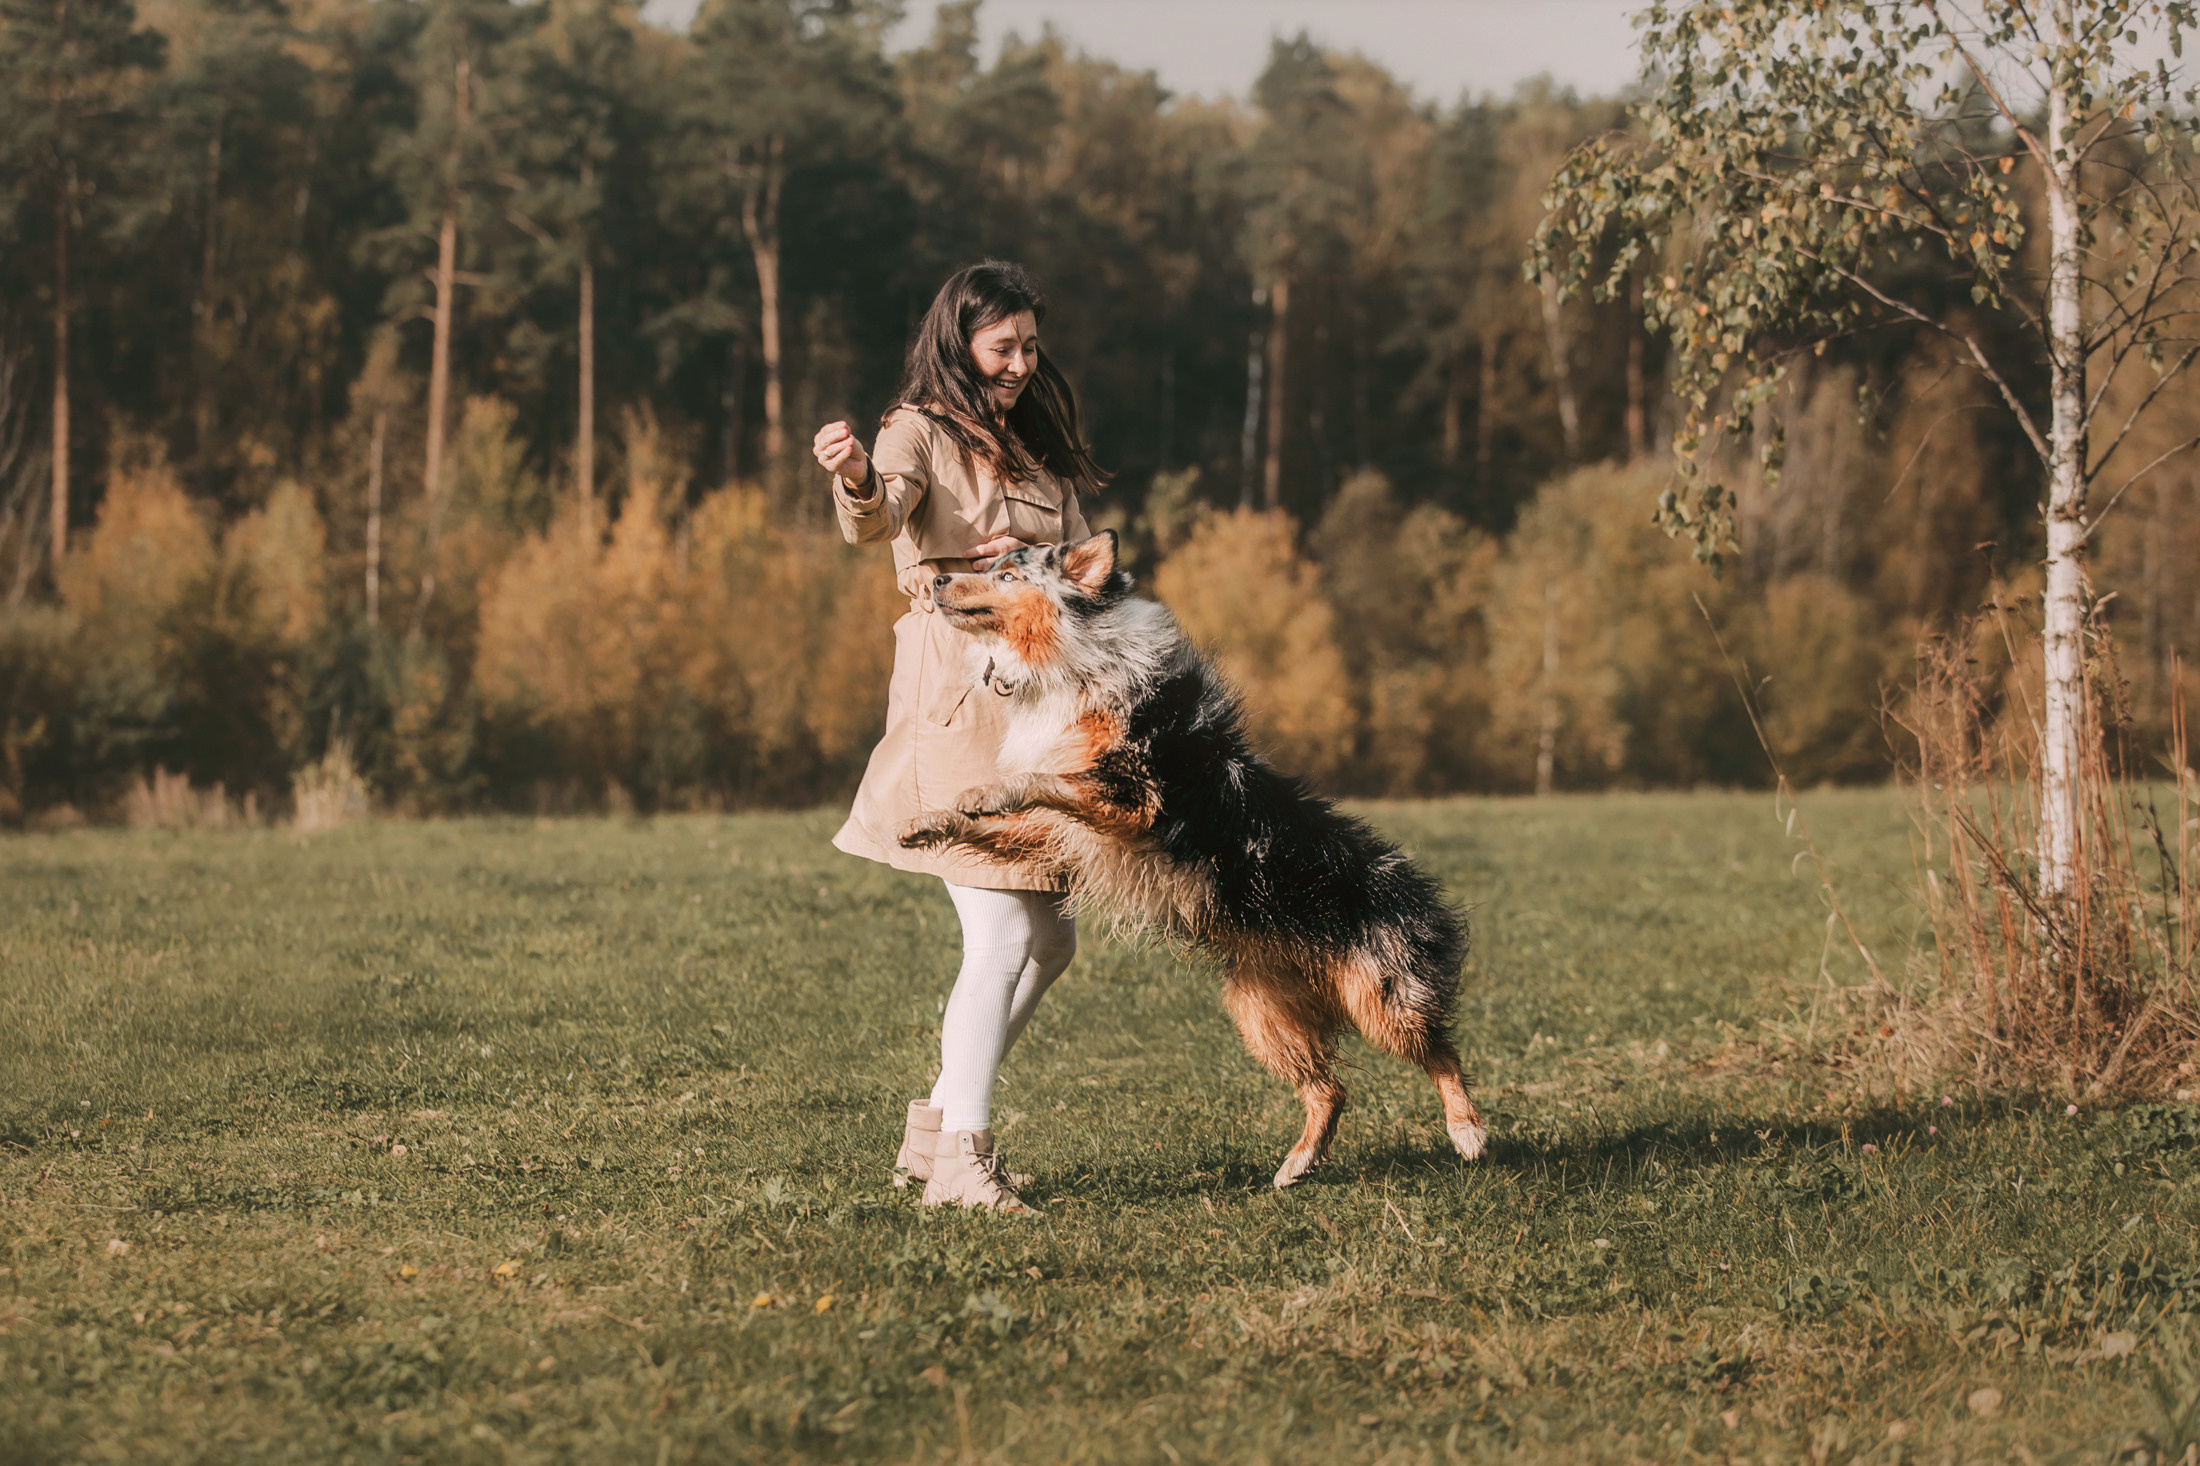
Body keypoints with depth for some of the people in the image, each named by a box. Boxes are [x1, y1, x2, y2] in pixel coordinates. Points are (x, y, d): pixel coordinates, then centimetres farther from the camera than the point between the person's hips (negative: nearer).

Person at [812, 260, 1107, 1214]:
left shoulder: (1033, 443, 19)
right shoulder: (923, 432, -5)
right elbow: (875, 522, -27)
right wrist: (855, 480, -49)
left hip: (1033, 699, 9)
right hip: (956, 700, -9)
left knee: (1049, 939, 12)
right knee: (1002, 934, -15)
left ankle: (938, 1127, 23)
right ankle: (961, 1161, -14)